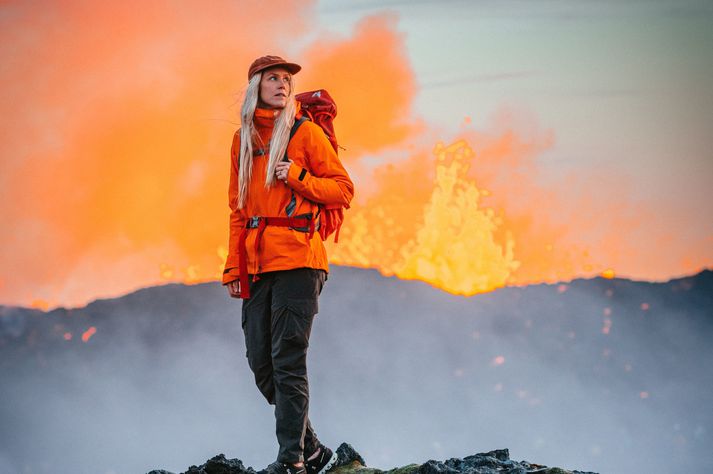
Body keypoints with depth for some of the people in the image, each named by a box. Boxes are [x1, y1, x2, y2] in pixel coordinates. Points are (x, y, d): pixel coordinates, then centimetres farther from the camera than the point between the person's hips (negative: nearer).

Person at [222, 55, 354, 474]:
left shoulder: (306, 132, 2)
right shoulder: (243, 140, 16)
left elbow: (343, 189, 1)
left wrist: (298, 177, -14)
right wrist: (234, 267, 14)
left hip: (297, 260, -6)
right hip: (257, 265, 6)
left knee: (288, 361, -11)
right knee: (261, 363, 4)